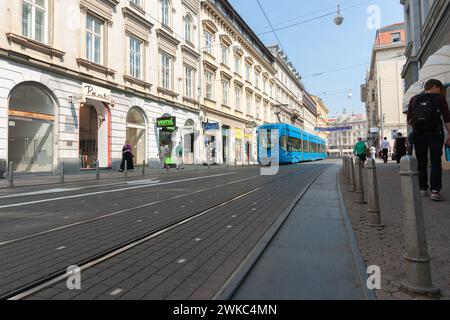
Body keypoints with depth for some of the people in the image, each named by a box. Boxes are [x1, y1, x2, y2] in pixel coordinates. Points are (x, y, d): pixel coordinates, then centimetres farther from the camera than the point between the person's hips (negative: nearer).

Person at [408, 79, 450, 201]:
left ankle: (423, 189, 16)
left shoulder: (414, 99, 10)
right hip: (435, 134, -3)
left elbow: (409, 120, 9)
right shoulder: (440, 98, 2)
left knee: (421, 162, 11)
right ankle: (435, 190, -10)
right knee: (435, 162, -2)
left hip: (418, 134, 3)